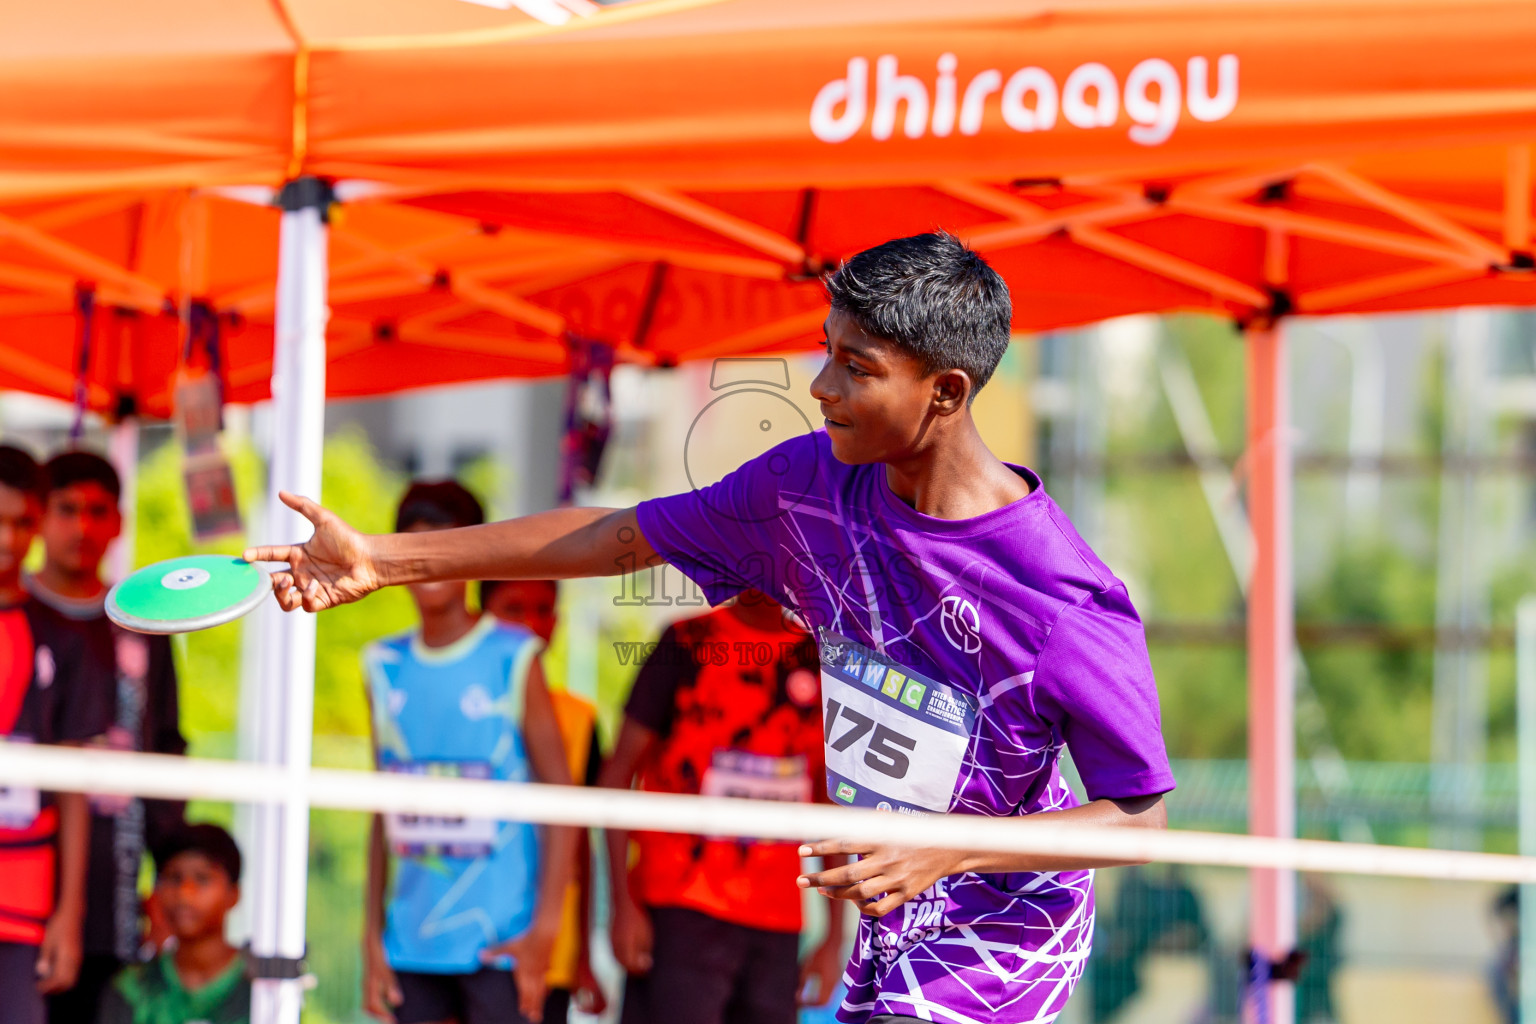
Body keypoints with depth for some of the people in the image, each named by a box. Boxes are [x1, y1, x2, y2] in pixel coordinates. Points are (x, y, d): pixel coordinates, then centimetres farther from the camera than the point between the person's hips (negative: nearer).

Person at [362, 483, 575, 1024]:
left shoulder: (513, 659, -2)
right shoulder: (385, 666, 11)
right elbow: (384, 813, 13)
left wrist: (544, 927, -11)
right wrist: (373, 935, 10)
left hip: (500, 938, -4)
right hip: (412, 940, 4)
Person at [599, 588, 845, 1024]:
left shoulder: (817, 661, 11)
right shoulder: (688, 643, 0)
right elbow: (618, 771, 0)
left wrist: (835, 935, 12)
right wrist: (623, 904, -8)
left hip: (777, 921, 4)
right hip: (682, 910, -4)